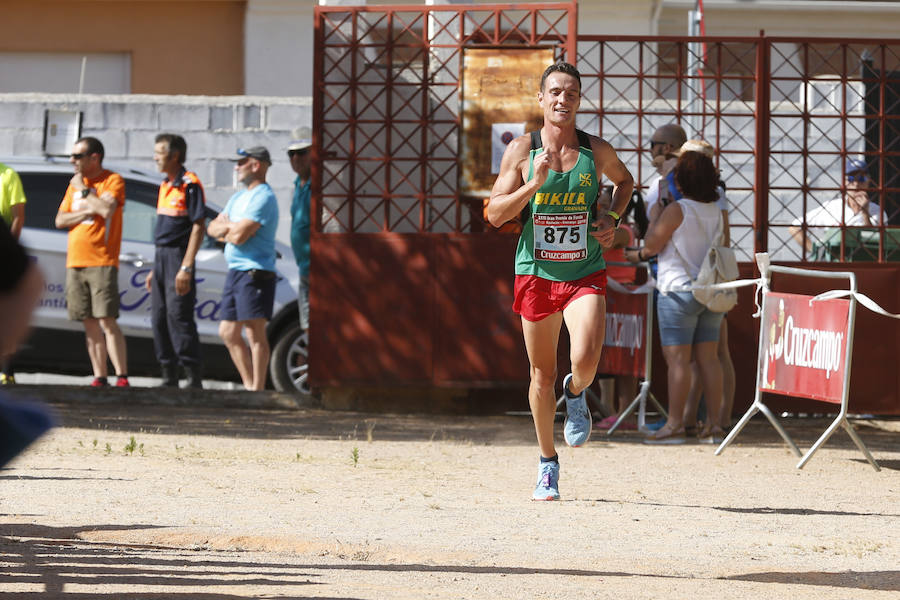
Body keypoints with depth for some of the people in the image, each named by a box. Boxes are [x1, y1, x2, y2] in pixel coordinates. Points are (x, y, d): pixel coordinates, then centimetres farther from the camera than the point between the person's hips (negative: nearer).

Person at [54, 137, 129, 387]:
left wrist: (84, 191, -7)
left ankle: (122, 376, -13)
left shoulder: (112, 181, -2)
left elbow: (107, 209, -20)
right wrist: (88, 211, -6)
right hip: (75, 263, 6)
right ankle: (99, 376, 7)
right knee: (90, 324, 5)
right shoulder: (74, 184, 16)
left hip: (102, 262, -6)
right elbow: (60, 221, 10)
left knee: (107, 321, -13)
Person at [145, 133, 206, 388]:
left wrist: (186, 267, -21)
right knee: (159, 318, 9)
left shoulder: (189, 184, -11)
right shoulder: (165, 185, 17)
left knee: (178, 317, -12)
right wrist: (155, 270, 21)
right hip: (161, 257, 9)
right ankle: (169, 379, 14)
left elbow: (198, 226, -16)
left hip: (177, 255, -9)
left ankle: (194, 379, -11)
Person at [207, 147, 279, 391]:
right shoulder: (238, 198, 20)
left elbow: (239, 236, -19)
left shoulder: (263, 198, -11)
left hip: (254, 272, -10)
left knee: (255, 333, -9)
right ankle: (248, 384, 17)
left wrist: (224, 228, 3)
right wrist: (229, 227, -5)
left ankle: (257, 388, -8)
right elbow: (212, 228, 17)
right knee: (228, 332, 11)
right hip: (235, 271, 10)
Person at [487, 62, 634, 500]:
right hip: (536, 274, 0)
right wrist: (534, 184, -18)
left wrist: (612, 219, 5)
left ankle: (576, 394, 16)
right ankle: (547, 461, 27)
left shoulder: (597, 151, 0)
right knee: (543, 374, 8)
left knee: (586, 360, -22)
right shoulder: (521, 151, -3)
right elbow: (495, 214, -5)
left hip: (586, 273, 0)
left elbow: (624, 180, 23)